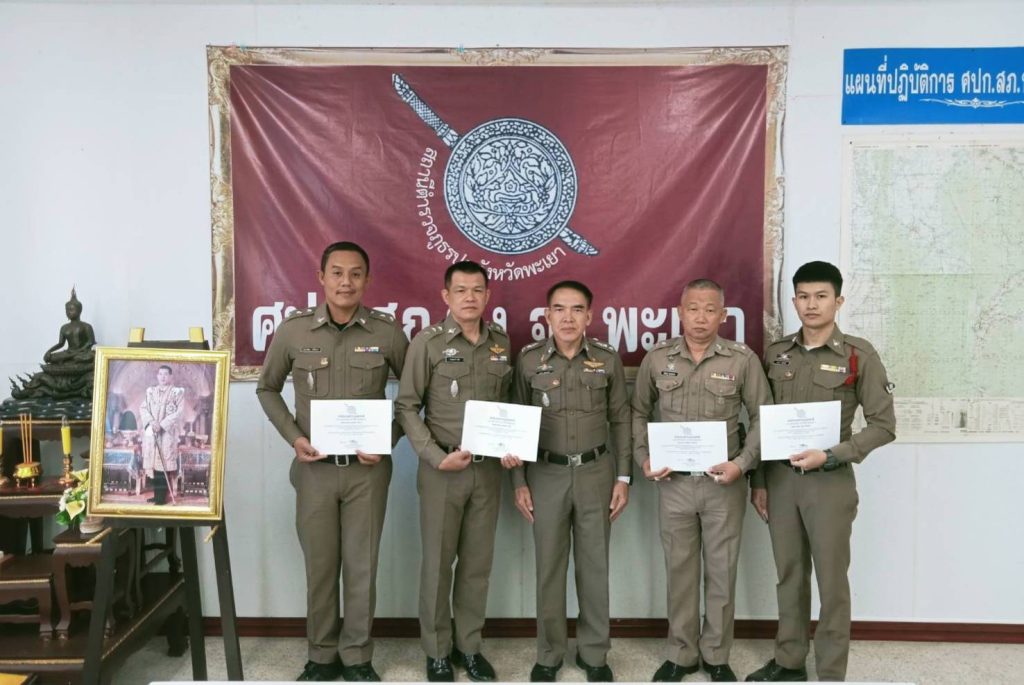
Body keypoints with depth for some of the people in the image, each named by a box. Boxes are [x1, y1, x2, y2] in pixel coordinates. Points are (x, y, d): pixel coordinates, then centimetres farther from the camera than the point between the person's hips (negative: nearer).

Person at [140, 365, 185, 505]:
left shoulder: (177, 392, 0)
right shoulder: (150, 391, 13)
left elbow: (179, 412, -7)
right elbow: (142, 408, 7)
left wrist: (162, 424, -15)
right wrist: (151, 421, -11)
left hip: (168, 433, -4)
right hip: (151, 432, 4)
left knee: (164, 463, -8)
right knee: (153, 462, 5)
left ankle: (163, 496, -4)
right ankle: (156, 494, 14)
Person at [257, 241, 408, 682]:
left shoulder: (387, 333, -6)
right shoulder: (292, 331, -3)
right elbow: (267, 389, 10)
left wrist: (391, 439, -6)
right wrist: (293, 437, -3)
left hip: (368, 469, -1)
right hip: (314, 468, 1)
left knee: (361, 566, 9)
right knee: (319, 566, 12)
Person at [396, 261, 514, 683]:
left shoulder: (502, 343, 6)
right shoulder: (428, 343, -6)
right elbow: (406, 407, -7)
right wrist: (436, 457, -14)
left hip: (488, 469, 4)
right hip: (442, 470, -3)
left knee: (478, 561, 12)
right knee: (438, 562, 7)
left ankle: (469, 645, 29)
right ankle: (437, 651, 24)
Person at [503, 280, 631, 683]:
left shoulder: (608, 359, -1)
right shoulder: (529, 359, -2)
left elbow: (620, 420, 4)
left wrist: (623, 477, 0)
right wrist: (519, 482, -1)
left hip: (596, 472, 1)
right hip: (546, 474, 0)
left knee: (594, 565, 10)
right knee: (549, 567, 8)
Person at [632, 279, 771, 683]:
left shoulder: (743, 359, -5)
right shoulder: (657, 359, 1)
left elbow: (763, 418, -1)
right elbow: (639, 413, 8)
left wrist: (742, 463, -13)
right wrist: (644, 459, -4)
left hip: (723, 482, -1)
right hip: (673, 482, 1)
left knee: (721, 571, 10)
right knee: (679, 569, 12)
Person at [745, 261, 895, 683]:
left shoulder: (859, 355, -6)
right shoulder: (775, 355, 5)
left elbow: (883, 425, -6)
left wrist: (830, 456, -17)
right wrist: (758, 481, 7)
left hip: (831, 480, -3)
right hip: (779, 478, 4)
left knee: (831, 581, 6)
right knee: (789, 576, 14)